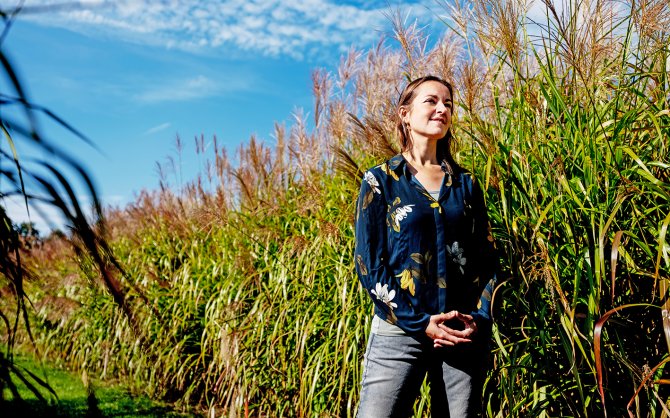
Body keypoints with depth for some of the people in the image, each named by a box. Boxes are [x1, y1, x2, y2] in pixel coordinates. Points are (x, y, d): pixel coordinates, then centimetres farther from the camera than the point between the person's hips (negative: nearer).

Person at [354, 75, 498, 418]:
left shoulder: (466, 185, 11)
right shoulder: (380, 180, 1)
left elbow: (487, 260, 10)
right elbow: (368, 264, -4)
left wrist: (479, 319, -6)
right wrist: (419, 322, -11)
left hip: (466, 334, 3)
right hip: (399, 331, -3)